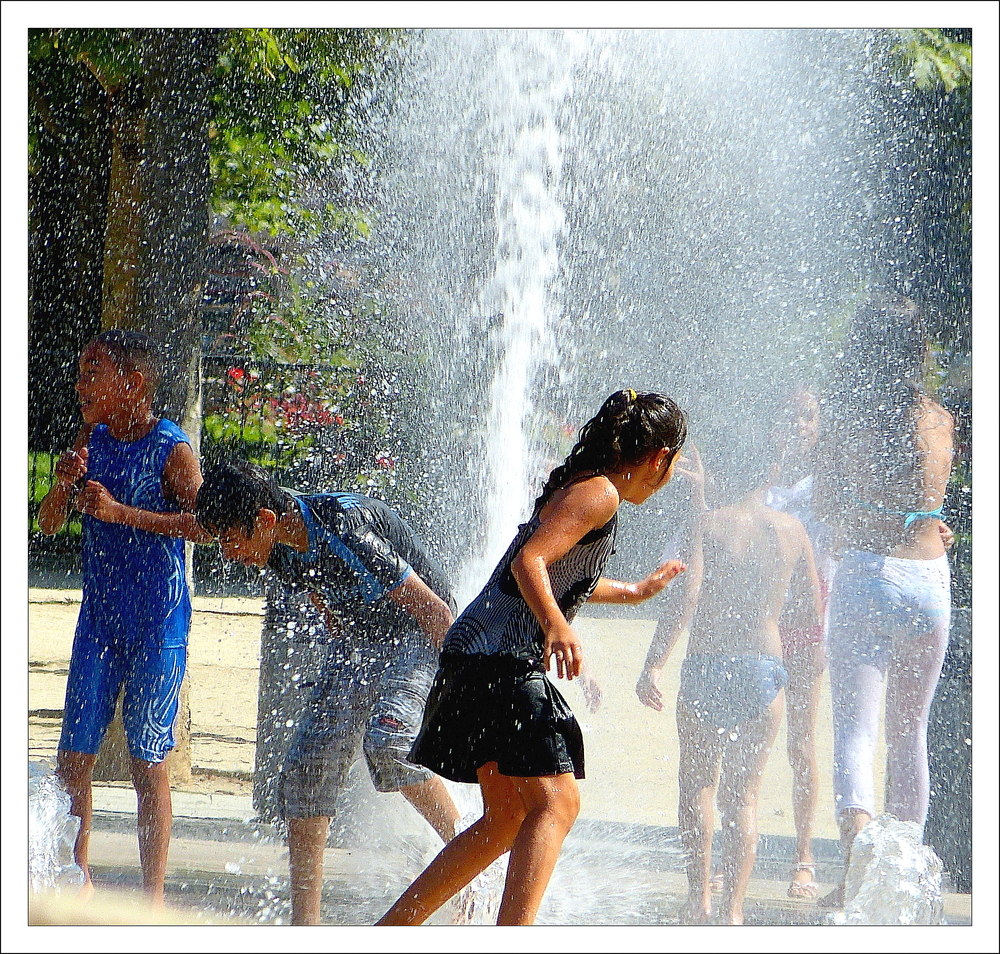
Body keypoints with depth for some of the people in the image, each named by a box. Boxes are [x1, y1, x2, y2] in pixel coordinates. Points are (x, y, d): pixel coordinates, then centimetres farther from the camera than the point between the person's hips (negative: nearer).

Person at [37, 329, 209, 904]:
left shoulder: (171, 450, -11)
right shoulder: (93, 439, 8)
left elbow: (207, 523, -25)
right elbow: (50, 524, 10)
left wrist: (120, 512, -27)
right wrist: (64, 484, -11)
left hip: (158, 625, -6)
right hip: (99, 619, 6)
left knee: (148, 760, -2)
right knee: (74, 753, 4)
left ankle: (154, 896, 5)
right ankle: (78, 877, 16)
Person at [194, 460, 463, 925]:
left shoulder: (341, 532, -31)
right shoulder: (279, 549, -5)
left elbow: (435, 611, -27)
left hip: (419, 635, -8)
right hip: (359, 642, 8)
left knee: (386, 740, -31)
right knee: (307, 764, -4)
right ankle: (305, 919, -2)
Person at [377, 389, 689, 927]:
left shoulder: (577, 485, 20)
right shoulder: (600, 493, -10)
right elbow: (529, 562, -24)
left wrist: (633, 592, 53)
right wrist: (556, 625, -41)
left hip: (476, 658, 10)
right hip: (503, 663, -10)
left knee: (507, 820, 16)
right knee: (555, 802, -17)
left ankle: (389, 931, 20)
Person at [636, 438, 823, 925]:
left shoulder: (710, 524, -2)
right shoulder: (791, 530, 6)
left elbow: (688, 598, -14)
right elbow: (812, 611, 9)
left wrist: (653, 664, -16)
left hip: (707, 664, -2)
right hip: (765, 666, 2)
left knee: (696, 784, 14)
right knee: (744, 792, 8)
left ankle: (699, 897, 4)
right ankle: (732, 908, 1)